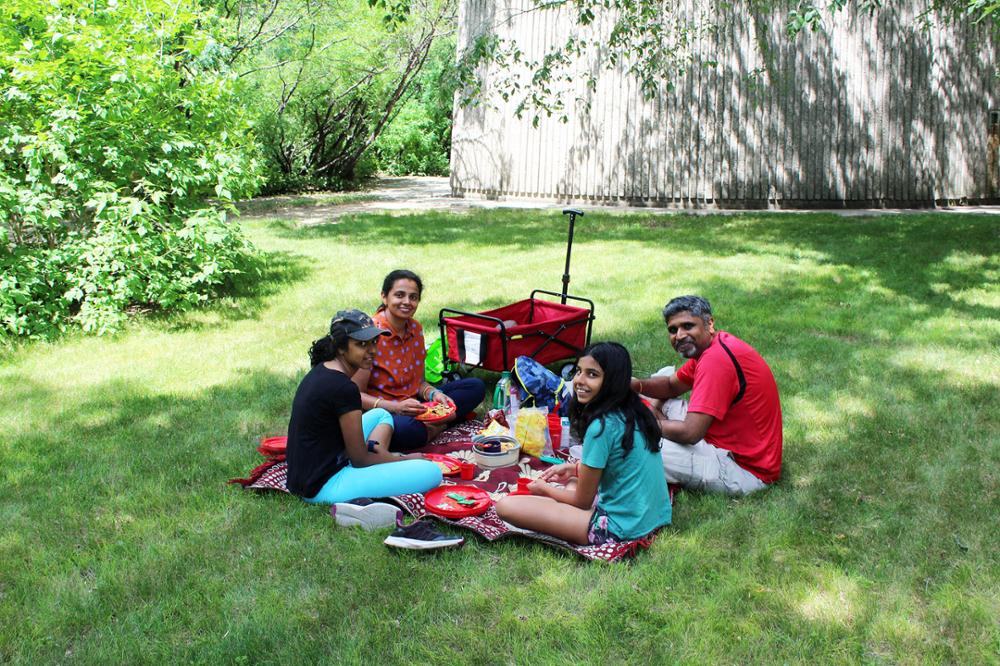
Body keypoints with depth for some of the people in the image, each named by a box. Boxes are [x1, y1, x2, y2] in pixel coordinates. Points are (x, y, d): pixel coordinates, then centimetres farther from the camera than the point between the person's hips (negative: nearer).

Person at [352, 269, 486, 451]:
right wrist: (396, 407, -29)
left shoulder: (415, 328, 6)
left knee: (476, 387, 3)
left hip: (412, 407, 8)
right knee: (406, 428, -43)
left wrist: (434, 394, -8)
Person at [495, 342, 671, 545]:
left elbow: (583, 501, -9)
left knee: (506, 505, -17)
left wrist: (544, 488, 8)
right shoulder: (634, 412, 5)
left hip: (622, 528, -9)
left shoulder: (602, 426, -20)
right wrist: (575, 468, 17)